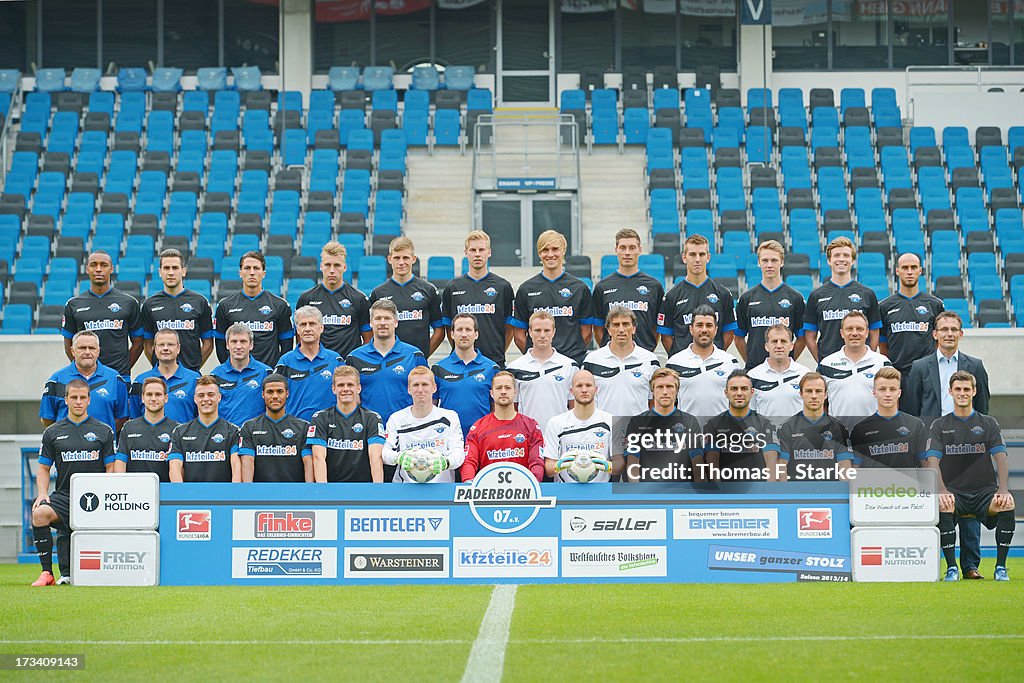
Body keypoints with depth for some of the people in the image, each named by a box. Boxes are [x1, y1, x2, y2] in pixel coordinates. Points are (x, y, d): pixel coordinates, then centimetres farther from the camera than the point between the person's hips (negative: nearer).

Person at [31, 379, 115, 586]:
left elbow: (111, 468, 8)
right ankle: (47, 572, -24)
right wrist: (42, 494, -2)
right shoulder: (53, 433, 12)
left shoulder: (103, 431, 9)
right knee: (39, 513, -28)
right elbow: (43, 468, 15)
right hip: (64, 495, 1)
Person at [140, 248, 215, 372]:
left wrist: (194, 367, 0)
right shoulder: (150, 304, 9)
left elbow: (208, 344, 7)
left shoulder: (199, 302, 5)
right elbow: (148, 345, 11)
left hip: (191, 373, -1)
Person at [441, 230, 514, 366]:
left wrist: (498, 353, 5)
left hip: (495, 361, -1)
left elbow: (509, 329, 9)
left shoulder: (503, 286, 5)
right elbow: (449, 328, 11)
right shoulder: (452, 287, 7)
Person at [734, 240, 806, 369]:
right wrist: (750, 362, 3)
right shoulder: (747, 298, 7)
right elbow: (739, 338, 11)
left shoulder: (795, 298, 5)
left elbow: (802, 338, 8)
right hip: (754, 368, 1)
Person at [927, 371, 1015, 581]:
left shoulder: (989, 424, 11)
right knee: (943, 508, -36)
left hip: (984, 491, 1)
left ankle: (1001, 567, -19)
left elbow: (1001, 458, 0)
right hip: (953, 491, -1)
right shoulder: (939, 426, 9)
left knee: (1008, 505, -32)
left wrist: (1003, 490, -19)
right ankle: (951, 568, -22)